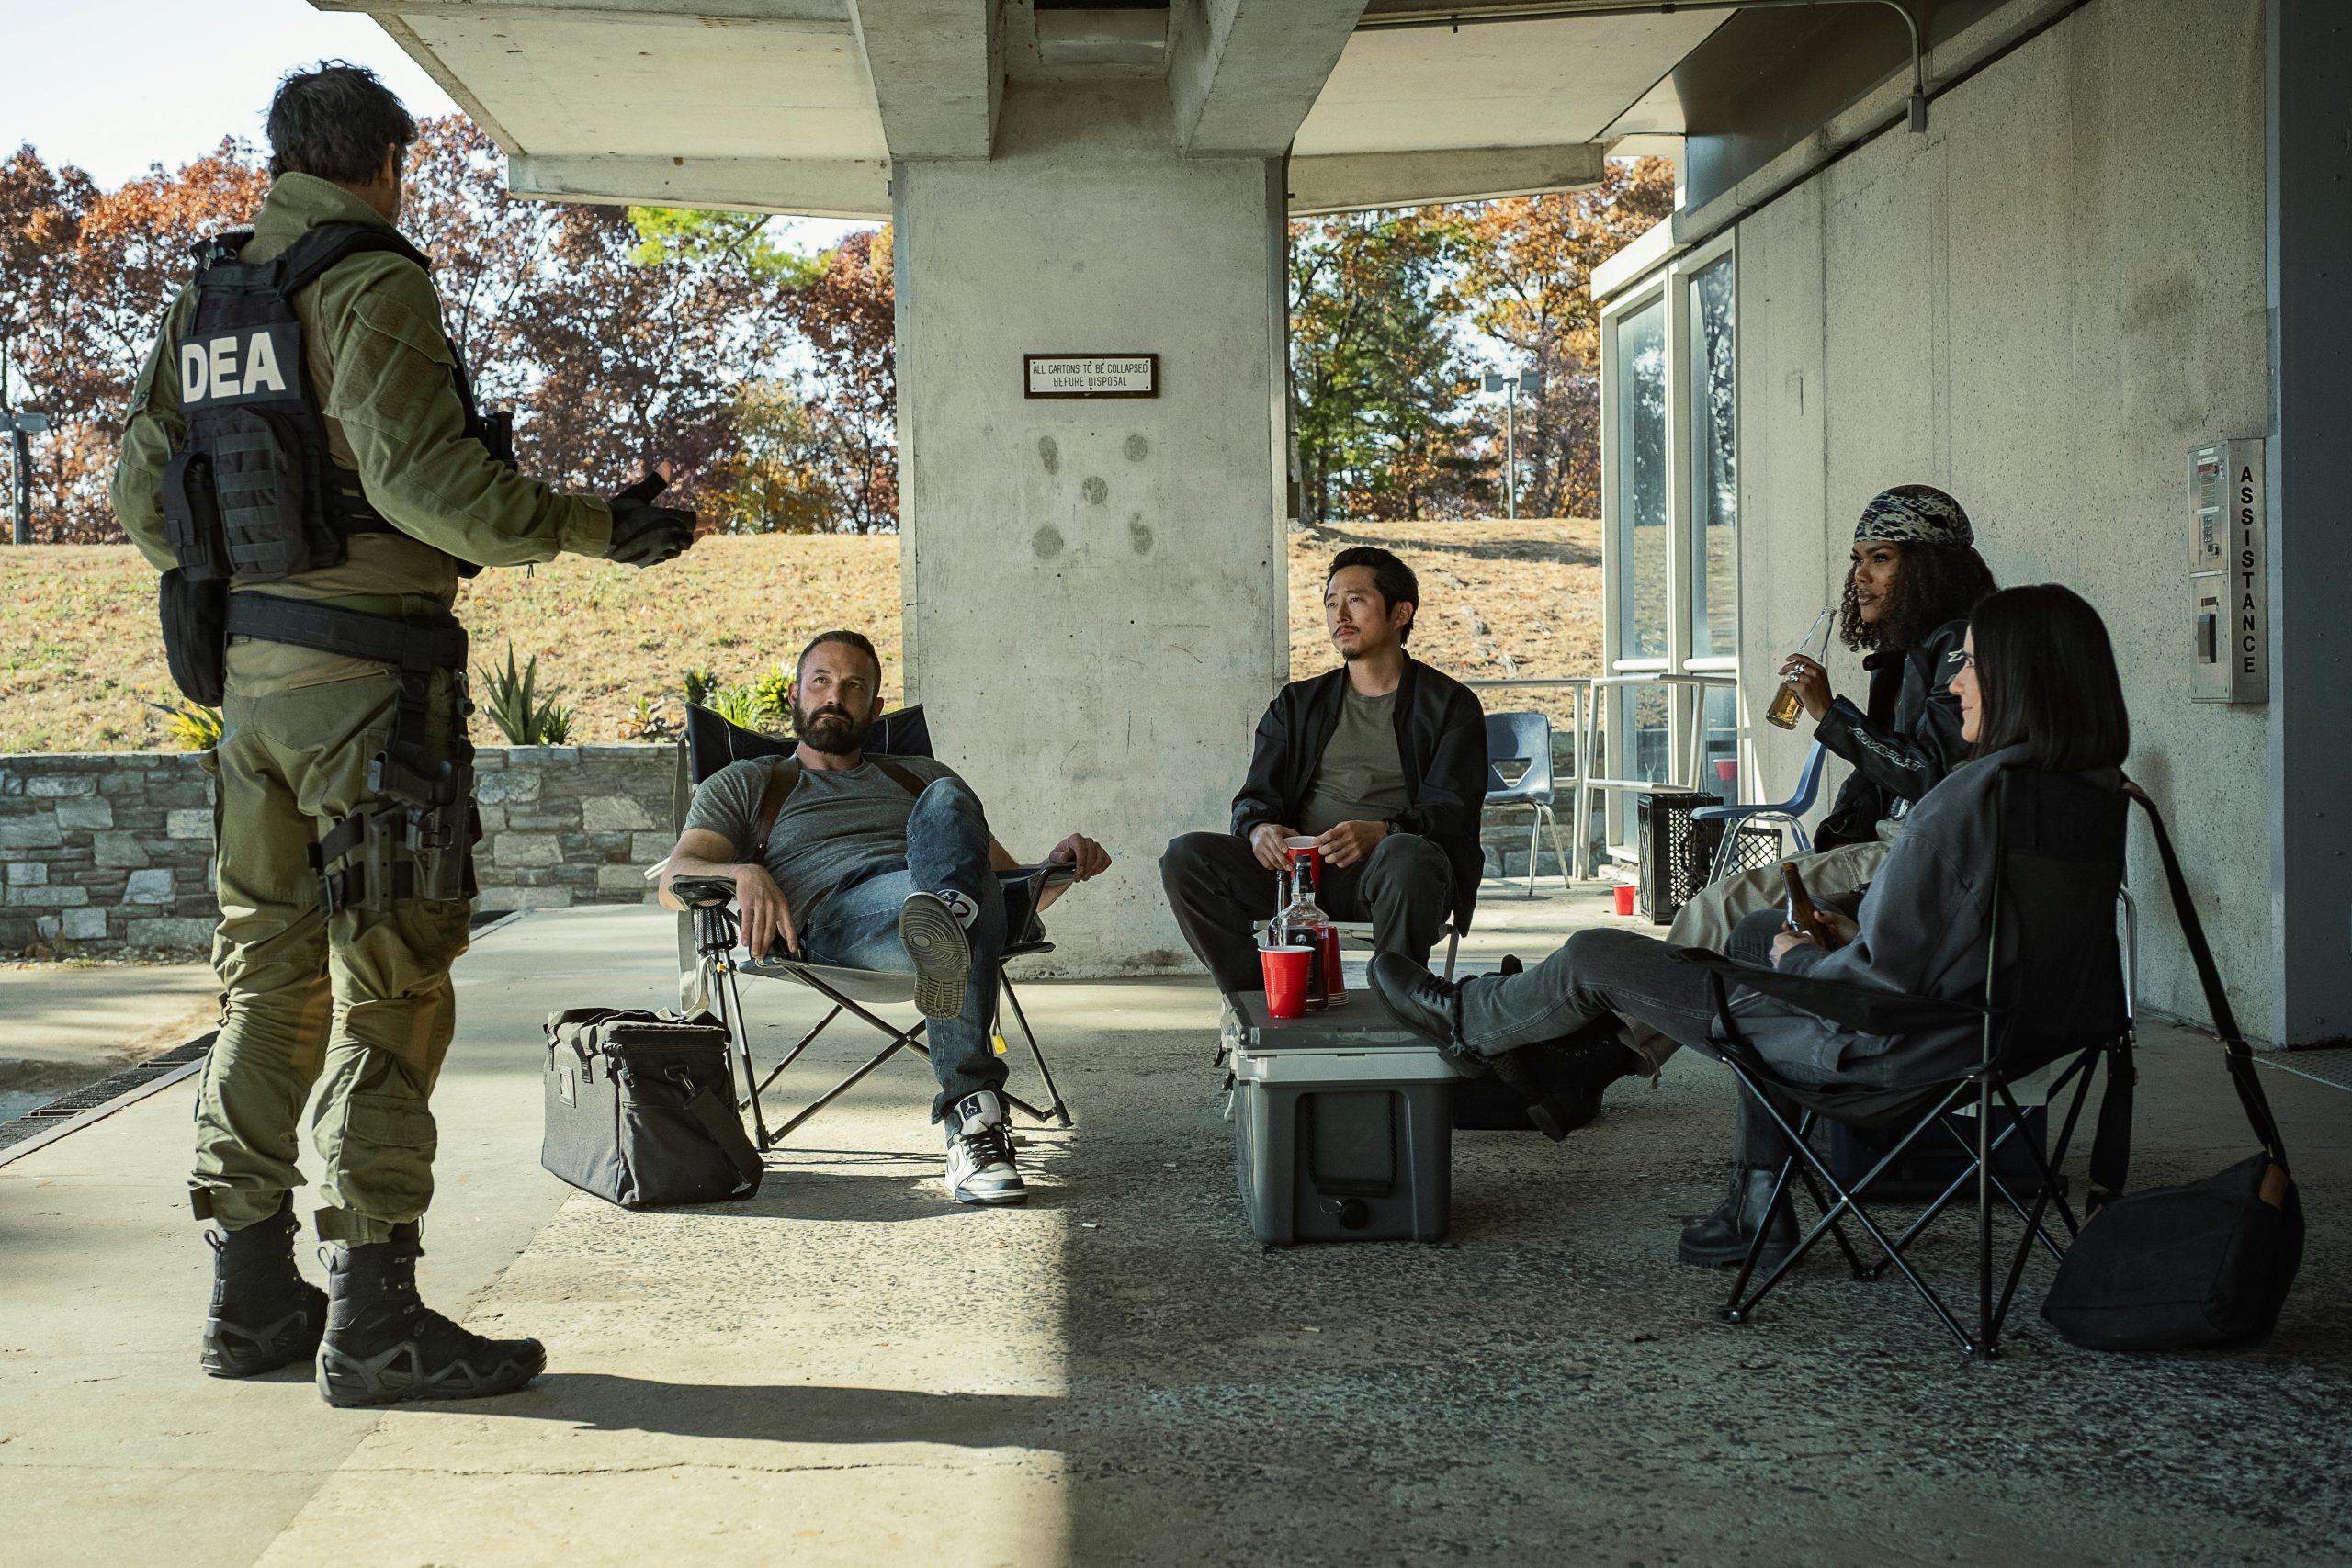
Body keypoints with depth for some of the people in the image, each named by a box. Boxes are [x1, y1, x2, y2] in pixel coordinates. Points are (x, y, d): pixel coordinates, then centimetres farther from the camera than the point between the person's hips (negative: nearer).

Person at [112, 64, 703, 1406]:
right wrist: (599, 529, -14)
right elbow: (421, 472, -21)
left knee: (271, 981, 13)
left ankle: (254, 1295, 19)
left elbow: (144, 494, 16)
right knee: (389, 989, -4)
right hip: (365, 667, -8)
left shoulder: (209, 297, 14)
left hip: (248, 669, 8)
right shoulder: (372, 282, -10)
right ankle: (374, 1319, -3)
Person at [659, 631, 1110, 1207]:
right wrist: (743, 874, -13)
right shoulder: (745, 784, 31)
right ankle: (974, 1115, -56)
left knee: (946, 804, -35)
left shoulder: (922, 777, 39)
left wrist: (1060, 864, 9)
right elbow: (675, 879, 12)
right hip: (833, 917, -2)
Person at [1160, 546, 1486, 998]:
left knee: (1407, 856, -40)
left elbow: (1452, 812, -2)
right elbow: (1256, 796, 15)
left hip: (1384, 876, -4)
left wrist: (1379, 833, -23)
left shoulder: (1450, 705, 10)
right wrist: (1259, 829, -12)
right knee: (1186, 855, -21)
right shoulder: (1296, 704, 23)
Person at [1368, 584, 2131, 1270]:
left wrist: (1799, 957, -8)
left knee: (1596, 959, 4)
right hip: (1974, 1030, 9)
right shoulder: (2088, 786, -1)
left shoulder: (1973, 797, -29)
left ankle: (1467, 1020, 35)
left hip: (1878, 1049, -9)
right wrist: (1857, 932, 7)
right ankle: (1761, 1202, 30)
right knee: (1756, 930, 33)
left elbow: (1879, 980, -27)